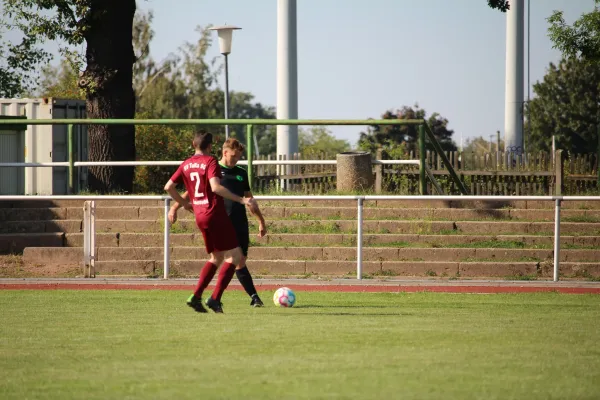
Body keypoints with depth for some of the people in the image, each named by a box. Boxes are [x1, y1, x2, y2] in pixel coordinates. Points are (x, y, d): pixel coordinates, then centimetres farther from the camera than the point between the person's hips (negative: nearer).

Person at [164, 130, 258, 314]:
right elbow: (215, 187, -24)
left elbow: (168, 187, 12)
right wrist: (241, 199, -24)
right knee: (234, 256, -1)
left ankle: (196, 296, 8)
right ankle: (215, 298, -12)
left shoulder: (186, 165, 11)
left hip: (200, 217, 8)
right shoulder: (210, 161, -9)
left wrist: (184, 204, 27)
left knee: (217, 257, 19)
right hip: (216, 215, -8)